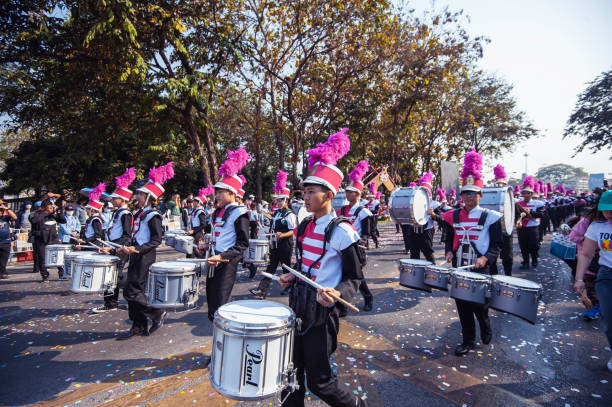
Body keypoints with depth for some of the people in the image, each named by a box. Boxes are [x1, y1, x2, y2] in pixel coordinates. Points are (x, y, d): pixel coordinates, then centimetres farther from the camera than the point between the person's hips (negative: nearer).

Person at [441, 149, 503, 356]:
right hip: (459, 268, 3)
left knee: (479, 304, 4)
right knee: (462, 305, 8)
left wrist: (485, 258, -20)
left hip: (480, 270, -3)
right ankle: (469, 341, 24)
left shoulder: (490, 217, -5)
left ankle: (486, 330, 37)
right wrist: (449, 252, -4)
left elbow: (497, 245, -4)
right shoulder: (453, 216, 5)